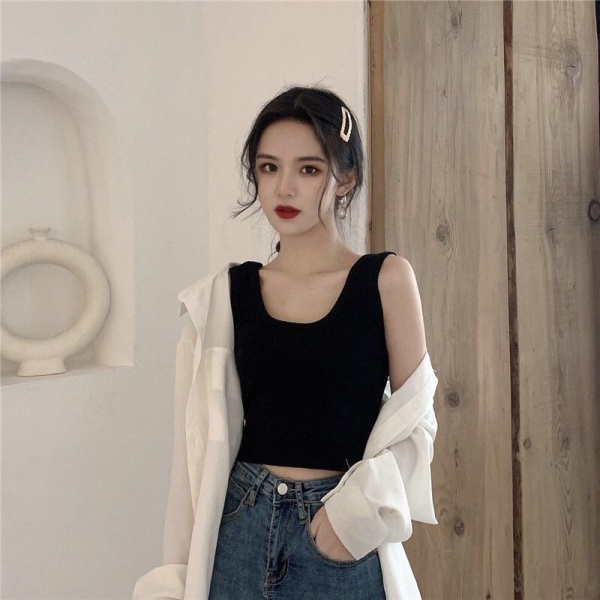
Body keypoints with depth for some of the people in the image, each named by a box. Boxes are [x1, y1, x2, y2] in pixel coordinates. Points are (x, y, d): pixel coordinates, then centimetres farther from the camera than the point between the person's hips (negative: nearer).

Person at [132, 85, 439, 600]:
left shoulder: (386, 278, -5)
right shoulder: (227, 291, 0)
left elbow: (413, 415, -2)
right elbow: (205, 439, 3)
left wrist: (363, 504, -15)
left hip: (341, 534, -2)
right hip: (243, 531, 2)